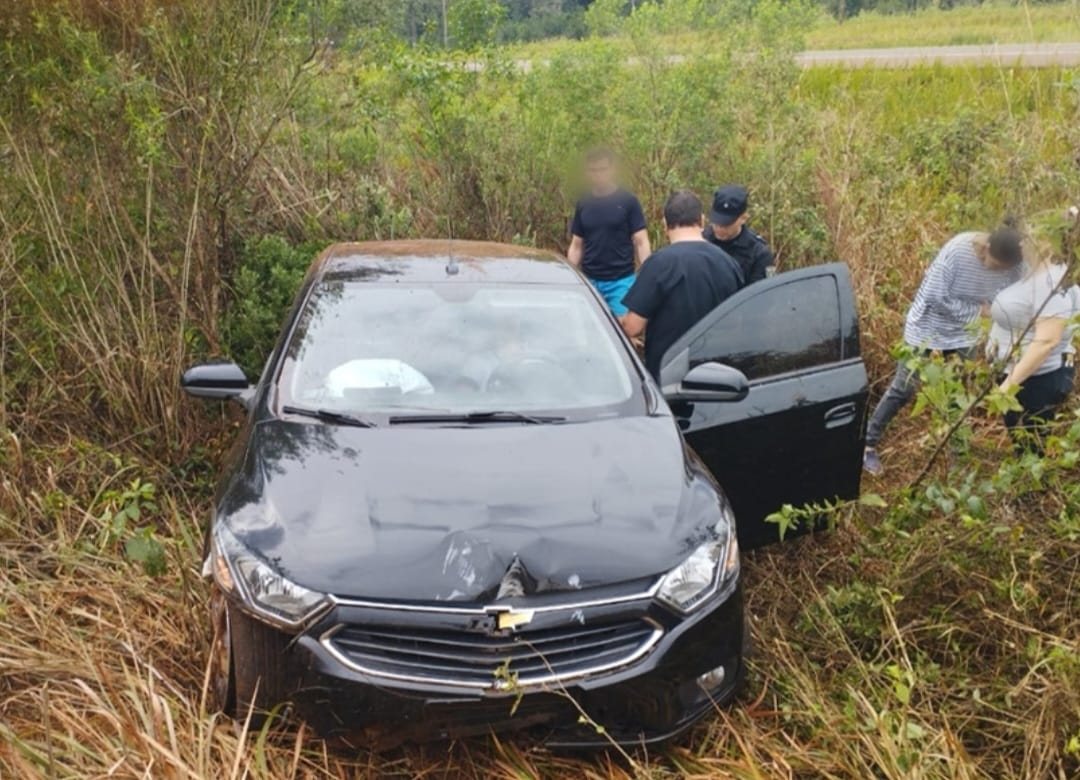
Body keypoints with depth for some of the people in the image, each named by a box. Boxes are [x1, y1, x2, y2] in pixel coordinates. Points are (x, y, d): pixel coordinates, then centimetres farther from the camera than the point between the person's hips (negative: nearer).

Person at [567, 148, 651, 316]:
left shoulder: (628, 201, -2)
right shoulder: (583, 205, 9)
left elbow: (641, 242, -3)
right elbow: (576, 246, 14)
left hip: (621, 281, -3)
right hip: (589, 281, 4)